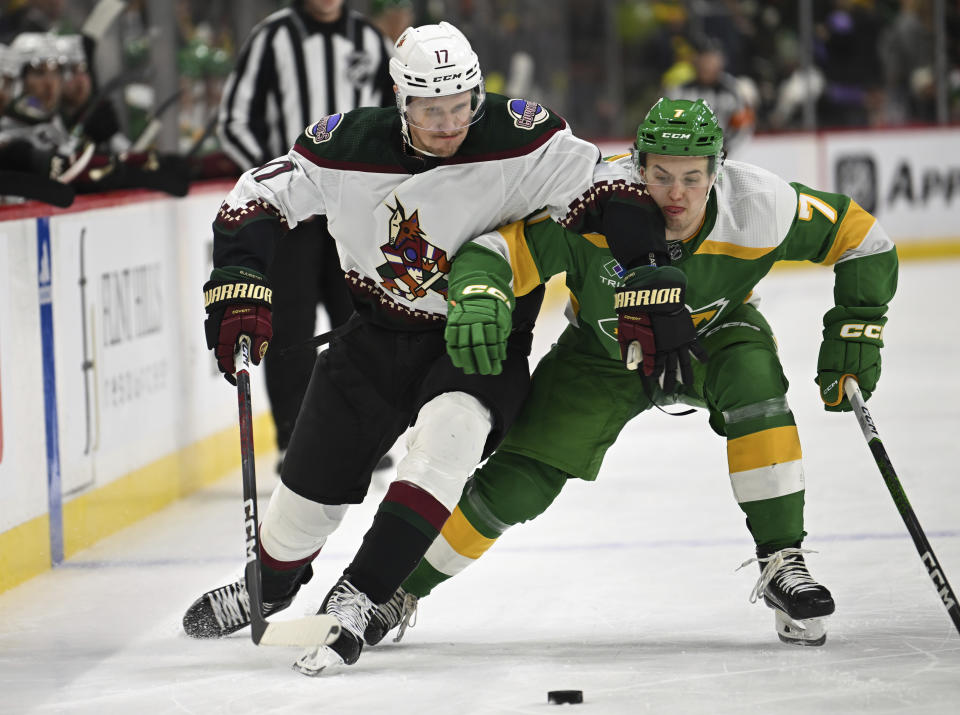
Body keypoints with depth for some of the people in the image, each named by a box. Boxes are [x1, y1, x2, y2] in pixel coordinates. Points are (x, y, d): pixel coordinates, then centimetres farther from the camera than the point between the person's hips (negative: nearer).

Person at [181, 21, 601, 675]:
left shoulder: (518, 139, -22)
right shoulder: (347, 147, -15)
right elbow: (256, 201, -3)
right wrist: (239, 292, -12)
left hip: (480, 341, -2)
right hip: (379, 333, 2)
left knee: (449, 434, -32)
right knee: (313, 480, 6)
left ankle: (357, 598, -27)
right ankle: (272, 583, 41)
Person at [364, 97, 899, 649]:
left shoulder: (757, 206, -30)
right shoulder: (591, 208, -35)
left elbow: (860, 237, -16)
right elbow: (497, 246, -34)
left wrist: (856, 331, -21)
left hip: (709, 339, 1)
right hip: (604, 353, 0)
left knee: (753, 372, -34)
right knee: (518, 485, -8)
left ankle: (783, 564, -25)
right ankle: (403, 584, 16)